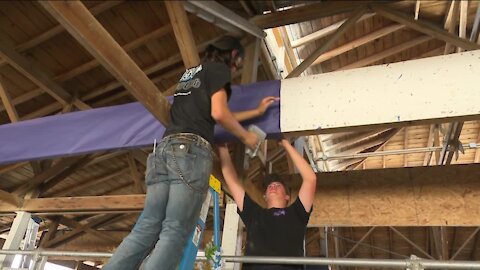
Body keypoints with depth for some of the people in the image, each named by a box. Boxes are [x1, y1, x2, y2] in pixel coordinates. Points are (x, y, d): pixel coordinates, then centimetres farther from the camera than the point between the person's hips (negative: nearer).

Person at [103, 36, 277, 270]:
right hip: (191, 150, -7)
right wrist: (245, 136, 13)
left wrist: (256, 112, 40)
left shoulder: (191, 72, 34)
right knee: (175, 232, -11)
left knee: (147, 228, 1)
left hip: (164, 149, 8)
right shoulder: (219, 69, 10)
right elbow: (219, 113, -5)